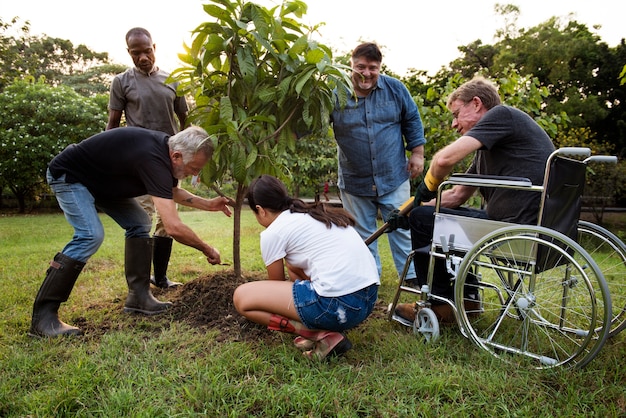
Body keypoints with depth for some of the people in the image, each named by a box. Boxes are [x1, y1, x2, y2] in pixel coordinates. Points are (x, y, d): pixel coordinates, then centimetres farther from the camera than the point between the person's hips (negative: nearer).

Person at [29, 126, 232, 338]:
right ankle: (43, 317, -18)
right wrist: (207, 249, -26)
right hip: (68, 175, -9)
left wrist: (208, 204, 1)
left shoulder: (165, 147, -9)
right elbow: (173, 227, -41)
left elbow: (172, 192, 12)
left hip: (100, 178, 10)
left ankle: (139, 297, 5)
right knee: (91, 235, -27)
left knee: (139, 223, 1)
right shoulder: (153, 158, -37)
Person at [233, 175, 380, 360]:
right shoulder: (317, 214, 22)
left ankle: (320, 335, -4)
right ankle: (323, 327, 15)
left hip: (338, 305, -9)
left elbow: (277, 283, 16)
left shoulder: (273, 232, 0)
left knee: (242, 297, 3)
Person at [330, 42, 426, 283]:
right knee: (363, 235, 13)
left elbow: (412, 121, 8)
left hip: (394, 178, 0)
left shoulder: (395, 89, -2)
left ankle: (411, 277, 25)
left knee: (402, 229, 9)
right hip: (354, 182, 0)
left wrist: (417, 153, 4)